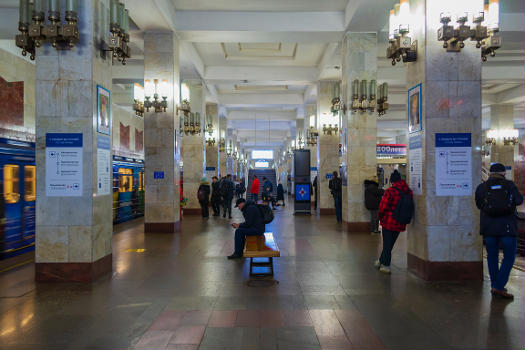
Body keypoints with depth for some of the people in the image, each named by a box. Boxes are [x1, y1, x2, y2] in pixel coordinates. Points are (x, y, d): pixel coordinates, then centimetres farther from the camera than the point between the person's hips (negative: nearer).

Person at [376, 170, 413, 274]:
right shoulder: (409, 191, 0)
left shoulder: (390, 191, -17)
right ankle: (381, 261, 34)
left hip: (388, 222, -5)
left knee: (387, 244, 7)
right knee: (390, 243, 18)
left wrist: (381, 217, 3)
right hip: (400, 224, 5)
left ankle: (386, 266, 12)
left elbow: (383, 206, -14)